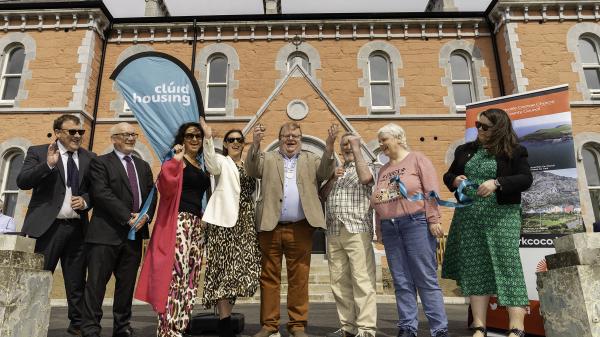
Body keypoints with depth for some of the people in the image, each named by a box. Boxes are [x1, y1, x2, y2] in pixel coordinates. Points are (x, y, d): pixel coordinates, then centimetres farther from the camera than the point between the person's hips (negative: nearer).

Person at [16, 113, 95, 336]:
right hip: (48, 226, -3)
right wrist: (48, 164, -22)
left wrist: (85, 200, -6)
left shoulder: (89, 158, 10)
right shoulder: (38, 152, 2)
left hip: (78, 227, 3)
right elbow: (22, 182, -10)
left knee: (77, 281, 11)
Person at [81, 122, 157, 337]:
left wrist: (145, 216, -7)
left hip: (135, 233, 5)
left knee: (127, 283, 10)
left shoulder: (143, 166, 19)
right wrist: (128, 217, -16)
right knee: (96, 283, -1)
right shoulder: (100, 163, 1)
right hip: (106, 233, -5)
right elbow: (101, 193, -12)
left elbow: (152, 195, 12)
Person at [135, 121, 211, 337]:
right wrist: (176, 160, -24)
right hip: (178, 222, -8)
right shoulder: (178, 160, -2)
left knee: (190, 277, 9)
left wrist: (202, 219, 16)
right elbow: (165, 184, -20)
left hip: (197, 224, 8)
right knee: (176, 274, -12)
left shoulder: (201, 165, 19)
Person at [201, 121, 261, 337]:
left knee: (240, 268, 5)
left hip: (245, 223, 6)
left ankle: (226, 315, 16)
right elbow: (211, 161, -21)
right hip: (225, 221, -6)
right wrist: (208, 139, -37)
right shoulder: (221, 162, 4)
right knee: (225, 268, -7)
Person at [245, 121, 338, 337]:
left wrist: (329, 145, -19)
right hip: (270, 227, 0)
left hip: (300, 228, 0)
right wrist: (256, 144, -21)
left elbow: (326, 172, -3)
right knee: (269, 277, 5)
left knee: (299, 278, 5)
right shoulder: (268, 159, 12)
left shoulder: (311, 160, 14)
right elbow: (251, 170, -4)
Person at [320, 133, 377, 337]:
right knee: (339, 282, 5)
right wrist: (332, 179, -1)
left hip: (357, 231, -5)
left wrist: (356, 148, -8)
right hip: (334, 233, 5)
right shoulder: (335, 170, 23)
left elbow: (365, 178, -15)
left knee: (362, 280, -8)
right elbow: (323, 195, 14)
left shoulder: (365, 167, 9)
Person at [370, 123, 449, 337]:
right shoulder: (383, 170, 20)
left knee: (426, 279, -4)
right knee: (402, 282, 7)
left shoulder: (417, 159, 3)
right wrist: (379, 228, 15)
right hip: (390, 229, 6)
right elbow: (377, 201, 19)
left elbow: (431, 190, -6)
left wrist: (433, 220, -13)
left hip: (416, 223, -5)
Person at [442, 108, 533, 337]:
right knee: (474, 269, 4)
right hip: (468, 216, 4)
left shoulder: (514, 151, 2)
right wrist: (455, 180, -5)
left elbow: (526, 179, -7)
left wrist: (497, 183, -21)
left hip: (501, 216, -4)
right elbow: (447, 176, 18)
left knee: (507, 266, -7)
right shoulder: (465, 150, 13)